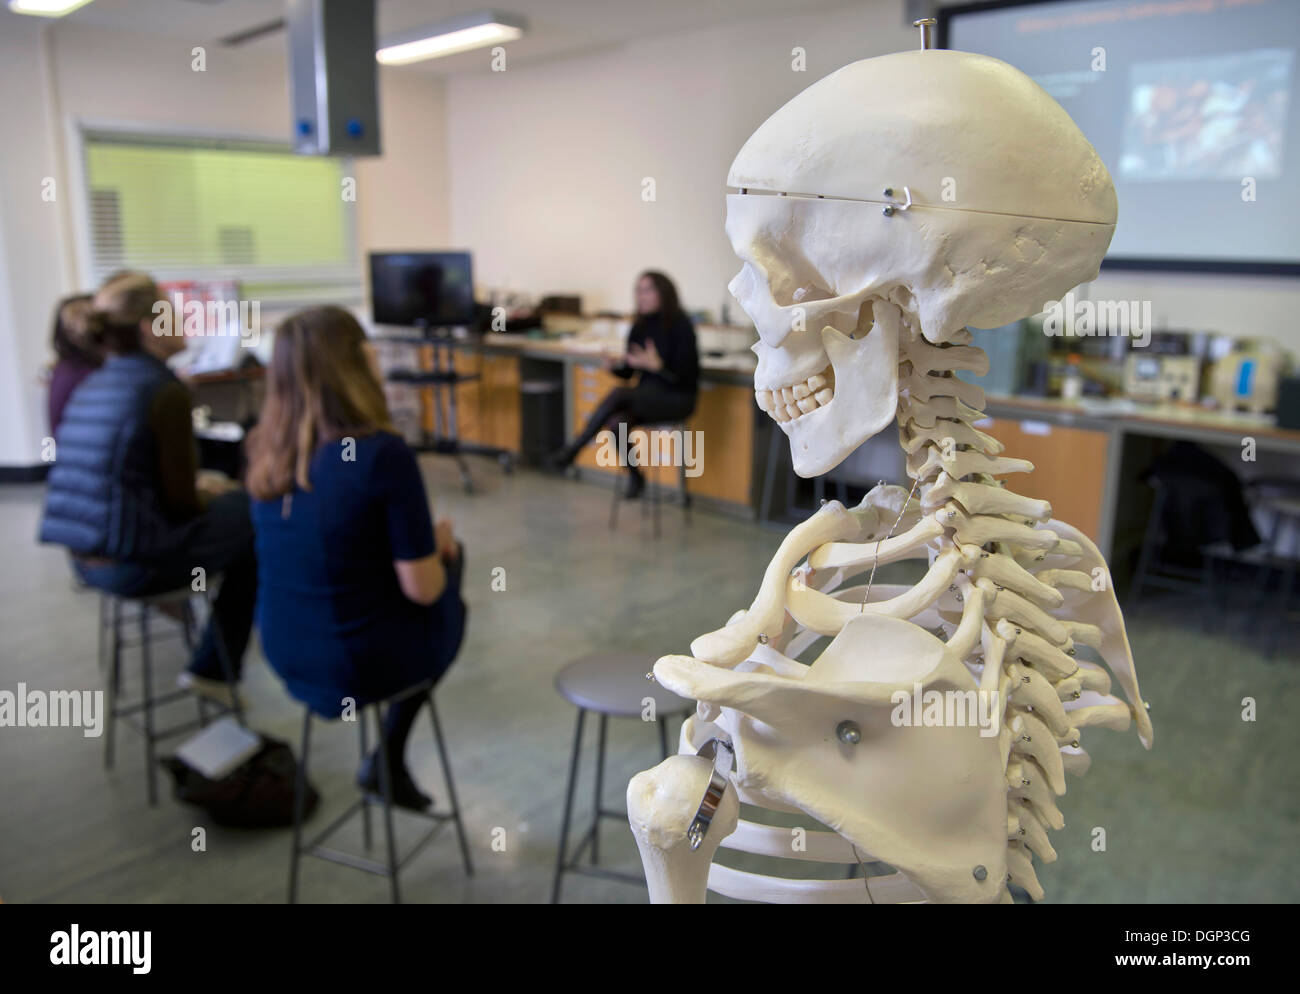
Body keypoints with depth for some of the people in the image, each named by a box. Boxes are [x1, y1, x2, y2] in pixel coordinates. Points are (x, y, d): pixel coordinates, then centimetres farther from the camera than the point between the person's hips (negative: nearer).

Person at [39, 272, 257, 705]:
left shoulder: (90, 386, 8)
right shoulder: (163, 390, -16)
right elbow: (181, 504, -13)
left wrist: (197, 487, 19)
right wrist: (211, 496, 8)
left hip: (86, 559, 8)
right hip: (134, 564, -8)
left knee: (227, 500, 24)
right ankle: (215, 670, 17)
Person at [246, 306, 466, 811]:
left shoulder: (269, 446, -4)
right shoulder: (383, 453, -25)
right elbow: (422, 589, -20)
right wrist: (439, 542, 1)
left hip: (285, 651, 6)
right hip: (361, 661, -6)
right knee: (448, 568, 25)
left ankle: (389, 760, 28)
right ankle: (387, 761, 27)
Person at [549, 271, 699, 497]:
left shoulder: (680, 326, -12)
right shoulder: (640, 327, 5)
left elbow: (685, 376, -16)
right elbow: (628, 372, 10)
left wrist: (656, 365, -31)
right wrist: (614, 367, -13)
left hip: (676, 398, -5)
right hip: (647, 395, 5)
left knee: (619, 394, -29)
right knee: (617, 423, -27)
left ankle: (573, 450, -20)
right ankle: (634, 476, -4)